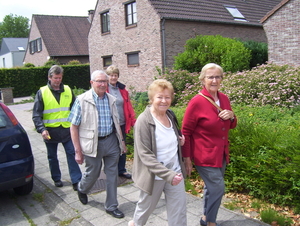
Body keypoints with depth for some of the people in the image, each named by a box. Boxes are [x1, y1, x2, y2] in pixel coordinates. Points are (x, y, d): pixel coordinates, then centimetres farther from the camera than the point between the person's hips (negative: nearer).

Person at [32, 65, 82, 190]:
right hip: (50, 131, -1)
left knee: (72, 154, 0)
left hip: (67, 130, 1)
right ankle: (56, 178, 30)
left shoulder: (68, 90, 4)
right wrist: (42, 129, -19)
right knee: (52, 157, 13)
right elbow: (36, 114, -6)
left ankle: (76, 181, 6)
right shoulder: (42, 92, -4)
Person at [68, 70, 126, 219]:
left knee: (112, 174, 8)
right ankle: (82, 189, 47)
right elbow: (74, 127, -9)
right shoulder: (82, 100, -10)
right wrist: (78, 151, -11)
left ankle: (111, 206, 25)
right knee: (93, 173, 12)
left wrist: (121, 140, 14)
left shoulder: (111, 99, 4)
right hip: (93, 143, -4)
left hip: (111, 141, 4)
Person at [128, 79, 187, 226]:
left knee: (179, 211, 10)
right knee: (146, 206, 19)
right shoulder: (144, 120, -19)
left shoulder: (170, 116, 1)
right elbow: (145, 155, -22)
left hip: (175, 172, 5)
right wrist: (168, 175, -27)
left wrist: (179, 141, -3)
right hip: (154, 175, -5)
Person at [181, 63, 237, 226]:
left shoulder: (224, 98, 3)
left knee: (212, 187, 18)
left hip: (221, 154, 7)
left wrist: (231, 116, -7)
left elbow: (231, 126, 16)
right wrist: (187, 158, -11)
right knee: (218, 188, -5)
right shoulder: (197, 102, -16)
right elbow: (186, 132, -12)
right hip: (204, 156, -7)